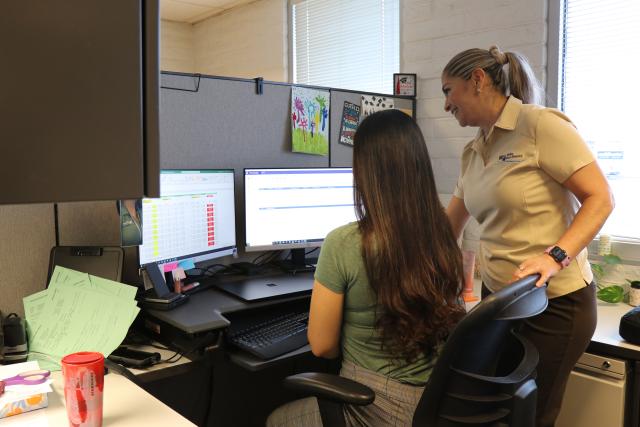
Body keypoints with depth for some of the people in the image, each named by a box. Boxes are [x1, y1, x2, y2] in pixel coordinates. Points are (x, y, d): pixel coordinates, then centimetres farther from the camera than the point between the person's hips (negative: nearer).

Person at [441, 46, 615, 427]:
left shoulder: (541, 125, -14)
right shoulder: (472, 153, 9)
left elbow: (601, 199, -17)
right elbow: (449, 226, 19)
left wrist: (555, 257, -30)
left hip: (554, 303, -7)